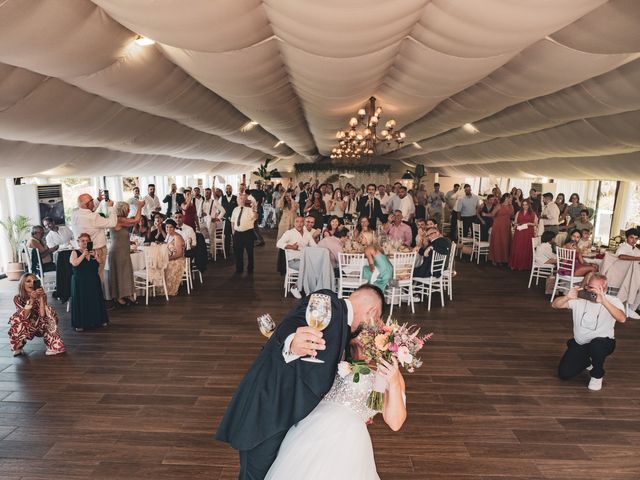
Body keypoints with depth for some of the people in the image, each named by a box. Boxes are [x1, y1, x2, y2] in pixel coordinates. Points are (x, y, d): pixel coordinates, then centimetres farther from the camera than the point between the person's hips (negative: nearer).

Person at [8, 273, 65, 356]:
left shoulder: (42, 295, -14)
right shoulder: (18, 298, -14)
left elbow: (42, 314, -29)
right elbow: (24, 316, -28)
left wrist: (41, 297, -35)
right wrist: (31, 299, -37)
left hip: (40, 326, 0)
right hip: (26, 328, 0)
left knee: (49, 310, -27)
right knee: (17, 318, -32)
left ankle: (53, 345, -19)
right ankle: (17, 347, 0)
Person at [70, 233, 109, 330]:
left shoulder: (93, 252, 10)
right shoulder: (75, 252, 0)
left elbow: (100, 265, 4)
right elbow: (74, 263, -18)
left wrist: (95, 256, -10)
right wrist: (84, 254, -19)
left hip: (94, 281, 4)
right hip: (80, 282, -4)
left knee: (95, 300, 6)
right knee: (81, 301, -5)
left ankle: (99, 320, 17)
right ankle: (80, 324, 1)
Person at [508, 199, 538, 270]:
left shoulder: (533, 214, 7)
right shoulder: (518, 213, 13)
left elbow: (536, 224, 6)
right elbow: (515, 223, 15)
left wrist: (529, 223, -11)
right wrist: (517, 225, -6)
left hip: (528, 233, -1)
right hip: (519, 232, 1)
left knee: (527, 249, -2)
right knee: (517, 248, -3)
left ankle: (525, 265, 4)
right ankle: (515, 264, 1)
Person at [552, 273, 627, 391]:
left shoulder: (613, 301, -14)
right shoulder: (579, 299, -9)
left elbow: (622, 319, -35)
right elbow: (555, 305, -12)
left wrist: (604, 302, -48)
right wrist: (567, 297, -31)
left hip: (601, 343, -2)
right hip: (579, 343, 3)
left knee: (596, 345, -40)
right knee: (564, 374, -7)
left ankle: (597, 375, -7)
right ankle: (586, 362, 28)